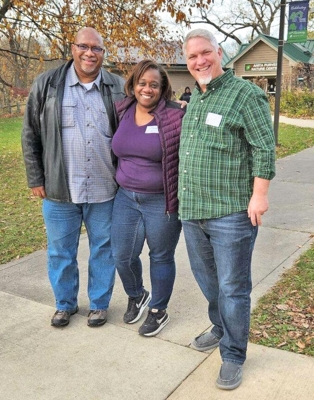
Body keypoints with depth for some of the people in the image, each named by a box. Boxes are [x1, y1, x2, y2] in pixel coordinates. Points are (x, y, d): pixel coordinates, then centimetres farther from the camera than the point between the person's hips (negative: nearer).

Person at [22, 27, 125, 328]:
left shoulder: (118, 88, 3)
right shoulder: (47, 85, 1)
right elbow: (31, 135, 3)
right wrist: (35, 178, 0)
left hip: (104, 190, 0)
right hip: (59, 189, 0)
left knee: (103, 249, 12)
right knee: (60, 251, 13)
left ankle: (99, 304, 31)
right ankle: (65, 304, 34)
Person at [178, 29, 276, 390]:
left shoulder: (245, 94, -8)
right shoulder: (193, 100, 15)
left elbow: (264, 148, -12)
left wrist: (259, 195, -17)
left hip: (231, 213, -7)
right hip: (192, 211, 7)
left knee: (232, 288, 4)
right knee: (206, 280, 20)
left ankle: (233, 355, 21)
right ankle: (221, 329, 42)